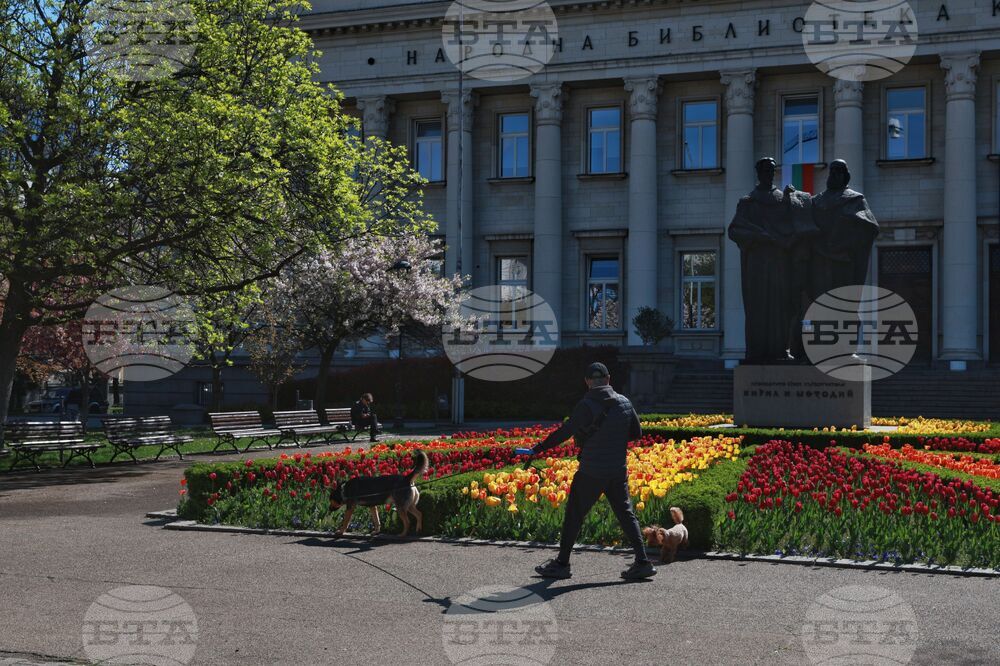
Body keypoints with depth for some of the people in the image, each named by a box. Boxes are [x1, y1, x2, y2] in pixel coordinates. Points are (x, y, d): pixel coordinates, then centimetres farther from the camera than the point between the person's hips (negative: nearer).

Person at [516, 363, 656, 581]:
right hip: (618, 471, 5)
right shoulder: (624, 402, 3)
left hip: (591, 472, -5)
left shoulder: (587, 405, -15)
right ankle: (642, 561, 6)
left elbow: (565, 432, -15)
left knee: (574, 515, 6)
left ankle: (562, 563, 12)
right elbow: (637, 432, 11)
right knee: (625, 514, 11)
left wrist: (538, 449, -8)